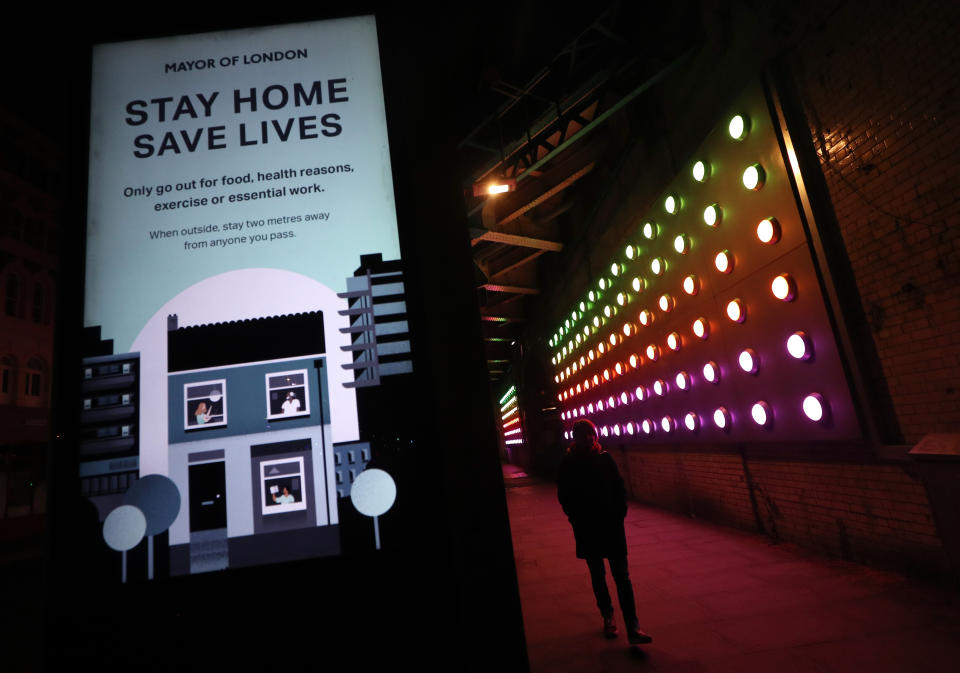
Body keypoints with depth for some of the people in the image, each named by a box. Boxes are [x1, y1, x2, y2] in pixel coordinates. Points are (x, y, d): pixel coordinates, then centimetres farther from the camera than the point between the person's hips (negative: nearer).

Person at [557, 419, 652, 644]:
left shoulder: (605, 458, 0)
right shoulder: (568, 464, -4)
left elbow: (619, 488, 5)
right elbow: (564, 496, 1)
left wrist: (619, 514, -3)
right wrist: (576, 518, -6)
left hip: (611, 526, 1)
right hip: (586, 530, 0)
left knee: (622, 577, -2)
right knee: (597, 576, 12)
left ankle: (633, 629, 1)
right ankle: (608, 617, 29)